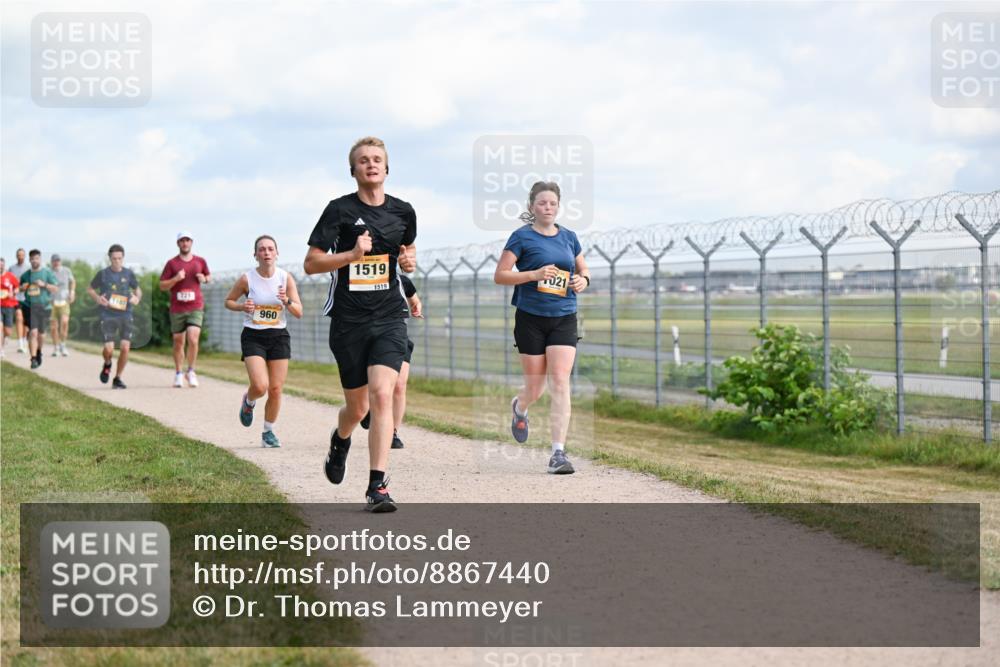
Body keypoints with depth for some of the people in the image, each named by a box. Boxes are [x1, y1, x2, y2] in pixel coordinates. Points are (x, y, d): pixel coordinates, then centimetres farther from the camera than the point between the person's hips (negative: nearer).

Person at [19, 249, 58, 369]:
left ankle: (39, 352, 38)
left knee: (41, 333, 10)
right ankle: (33, 359, -12)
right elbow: (20, 288, 21)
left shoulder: (47, 272, 0)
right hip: (30, 307, 0)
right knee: (33, 332, -12)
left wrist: (44, 284, -17)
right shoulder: (25, 275, 7)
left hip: (44, 306, 0)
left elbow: (55, 288, -1)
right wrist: (22, 287, -3)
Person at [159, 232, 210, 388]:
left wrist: (204, 279, 1)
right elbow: (162, 286, 2)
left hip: (196, 308, 0)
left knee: (193, 339, -15)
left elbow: (208, 276, 25)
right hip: (177, 309, 0)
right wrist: (176, 279, -15)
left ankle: (191, 372, 1)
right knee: (178, 342, 6)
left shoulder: (200, 261, 8)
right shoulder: (172, 263, 3)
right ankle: (178, 374, 21)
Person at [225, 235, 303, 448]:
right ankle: (248, 402, 20)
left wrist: (287, 301, -23)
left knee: (275, 390, 1)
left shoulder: (286, 278, -3)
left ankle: (268, 432, 21)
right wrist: (242, 307, -13)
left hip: (279, 336, 2)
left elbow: (299, 312, -2)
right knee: (260, 386, -18)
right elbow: (228, 301, 8)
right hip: (253, 336, -2)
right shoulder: (247, 279, -7)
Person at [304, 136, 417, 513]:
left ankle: (377, 486, -18)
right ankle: (340, 441, 47)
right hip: (348, 321, -1)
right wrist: (352, 254, -19)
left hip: (389, 318, 1)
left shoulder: (403, 212, 7)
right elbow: (311, 263, -5)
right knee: (358, 407, 9)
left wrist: (410, 262, 2)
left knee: (382, 394, -18)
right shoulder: (340, 210, -4)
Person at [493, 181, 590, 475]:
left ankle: (558, 453, -11)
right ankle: (519, 407, 43)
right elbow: (499, 275, -6)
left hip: (564, 318, 3)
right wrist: (534, 274, -19)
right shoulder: (522, 237, -3)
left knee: (560, 382, -11)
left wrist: (583, 280, 0)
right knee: (535, 388, 4)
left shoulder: (569, 237, 10)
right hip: (531, 318, -2)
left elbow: (584, 269, 23)